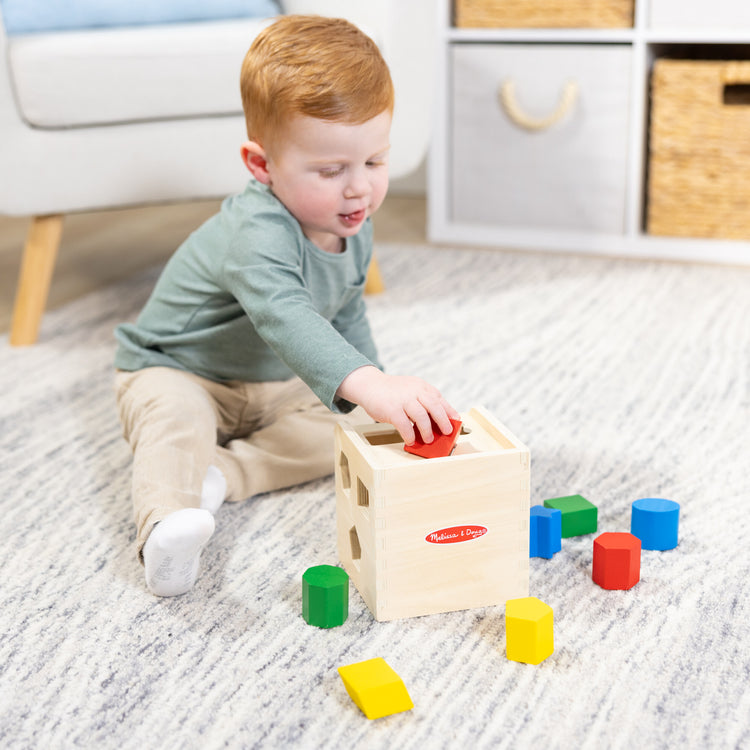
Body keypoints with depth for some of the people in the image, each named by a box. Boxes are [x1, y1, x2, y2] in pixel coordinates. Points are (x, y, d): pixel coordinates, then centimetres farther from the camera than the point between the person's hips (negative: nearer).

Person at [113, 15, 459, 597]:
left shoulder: (352, 227, -7)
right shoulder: (257, 233, -37)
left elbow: (346, 316, 11)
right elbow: (285, 319, -56)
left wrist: (377, 385, 7)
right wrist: (367, 384, -69)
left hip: (276, 383, 7)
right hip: (175, 373, -7)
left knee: (340, 429, -13)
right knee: (175, 421, -36)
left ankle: (219, 475, -21)